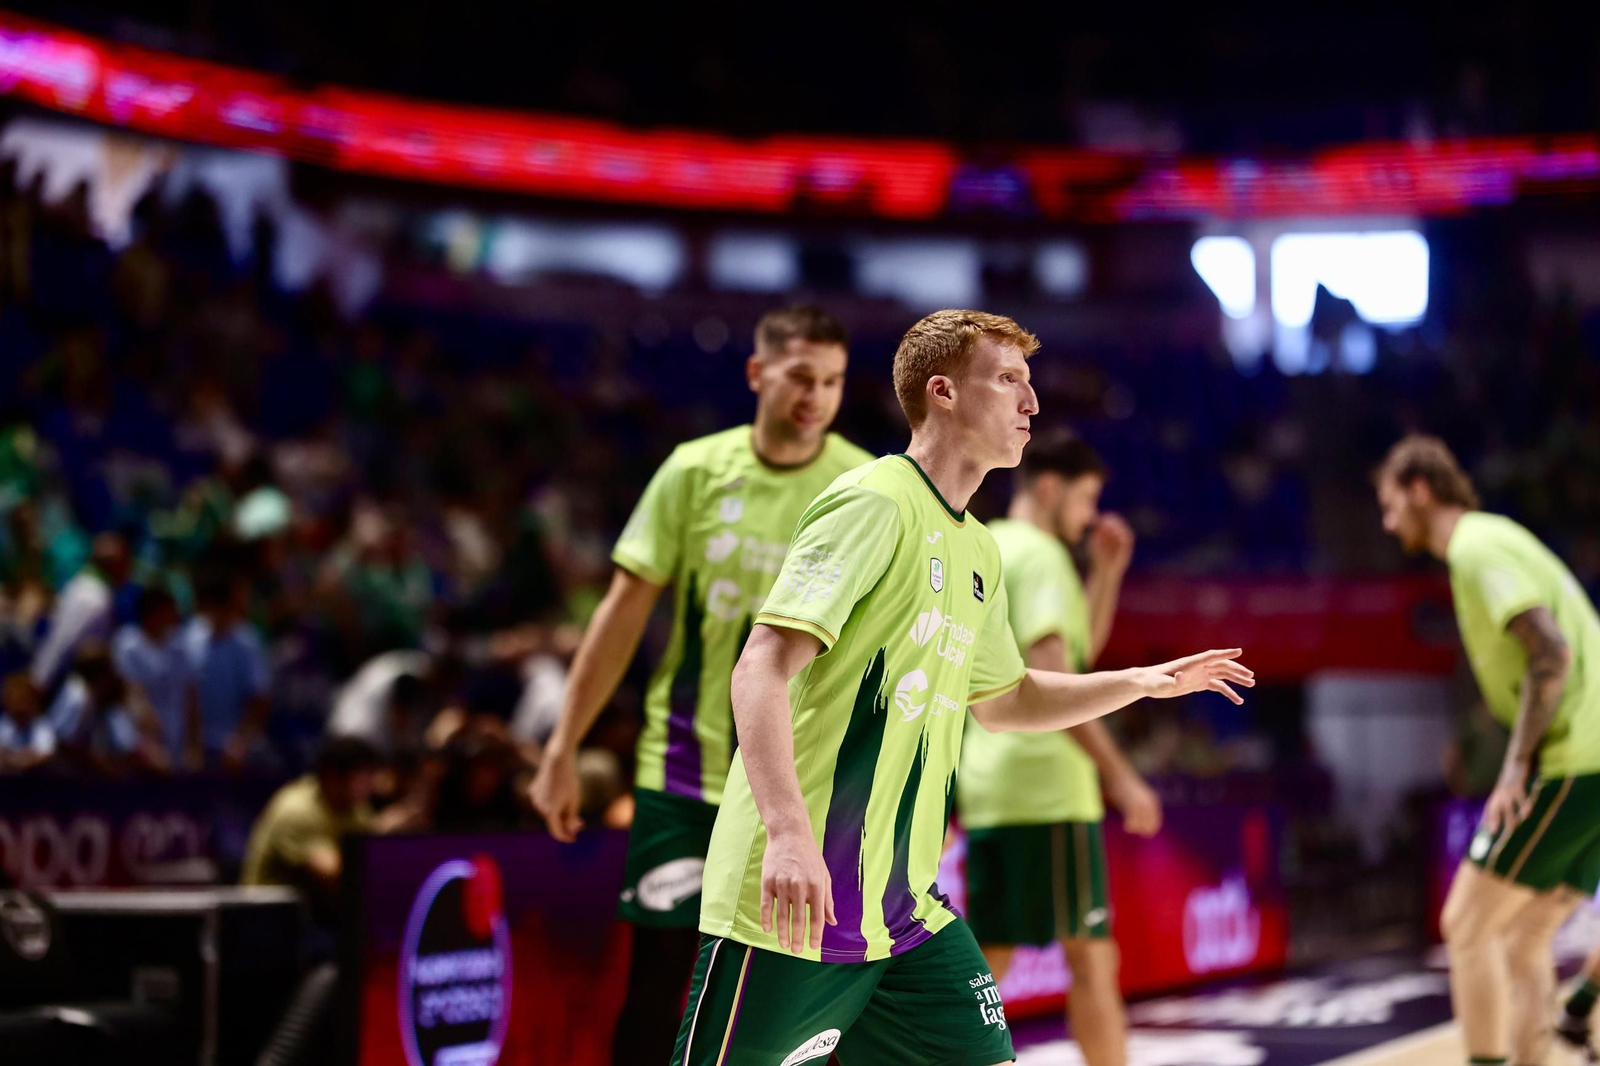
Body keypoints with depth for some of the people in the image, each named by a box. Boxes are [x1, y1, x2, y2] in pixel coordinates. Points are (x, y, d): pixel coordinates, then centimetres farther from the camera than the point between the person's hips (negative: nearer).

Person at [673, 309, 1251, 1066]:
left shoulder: (979, 553, 15)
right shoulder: (874, 502, -11)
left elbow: (1001, 699, 32)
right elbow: (761, 670, -19)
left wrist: (1142, 682, 20)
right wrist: (789, 833, -30)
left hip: (905, 911, 8)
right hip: (791, 910, -8)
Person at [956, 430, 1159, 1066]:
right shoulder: (1040, 555, -10)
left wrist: (1108, 571, 18)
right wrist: (1117, 773, -21)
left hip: (987, 789, 9)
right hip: (1046, 788, -9)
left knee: (990, 958, 8)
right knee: (1091, 955, -3)